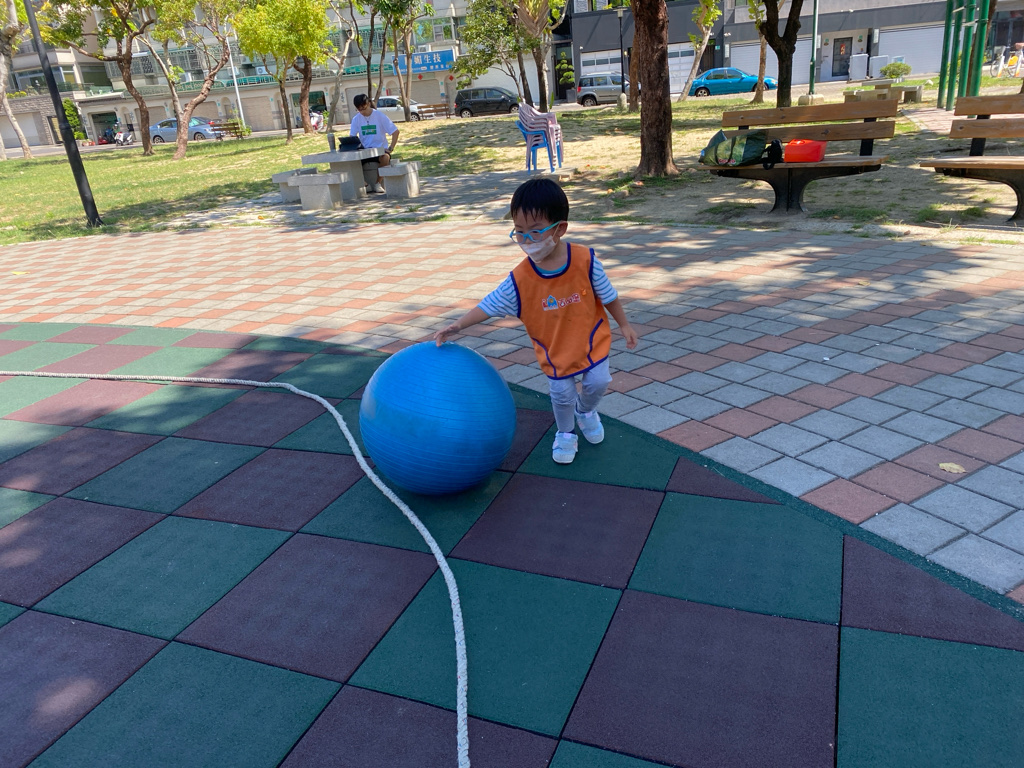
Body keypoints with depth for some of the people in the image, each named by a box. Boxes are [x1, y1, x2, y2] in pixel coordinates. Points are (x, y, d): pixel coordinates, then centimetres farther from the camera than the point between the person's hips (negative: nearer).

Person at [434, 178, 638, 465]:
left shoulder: (585, 260, -23)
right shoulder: (519, 280, -23)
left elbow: (607, 295, -9)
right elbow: (489, 305, -14)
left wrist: (623, 324, 1)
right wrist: (458, 325, -22)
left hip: (591, 337, 0)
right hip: (554, 349, 0)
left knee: (598, 382, 6)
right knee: (562, 394, 9)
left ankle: (585, 410, 42)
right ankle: (565, 434, 39)